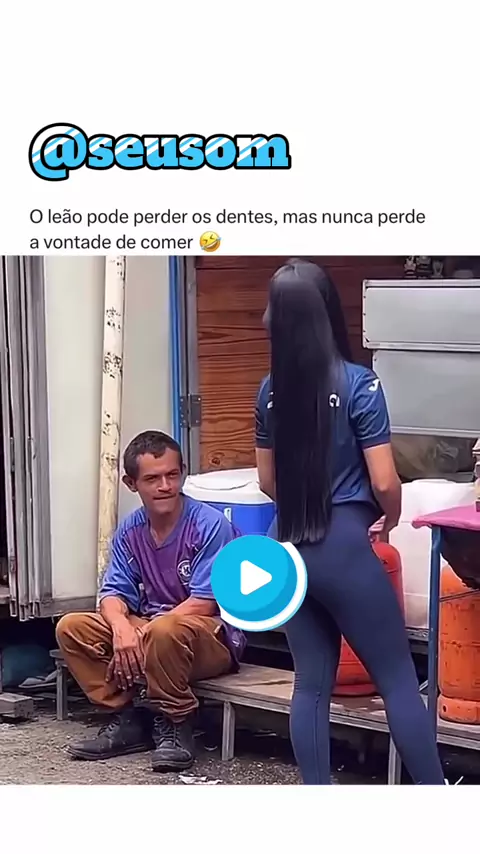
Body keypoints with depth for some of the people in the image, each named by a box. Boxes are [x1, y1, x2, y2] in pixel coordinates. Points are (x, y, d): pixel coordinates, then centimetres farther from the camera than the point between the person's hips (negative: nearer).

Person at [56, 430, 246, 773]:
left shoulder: (210, 524, -16)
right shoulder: (130, 530, 2)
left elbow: (203, 604, -20)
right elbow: (114, 593, 0)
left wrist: (139, 636, -23)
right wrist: (122, 629, -25)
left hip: (212, 638, -6)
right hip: (150, 630, 6)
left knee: (165, 631, -40)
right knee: (72, 627, -11)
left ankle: (175, 724, -16)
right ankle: (130, 717, -6)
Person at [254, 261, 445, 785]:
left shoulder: (271, 390, 5)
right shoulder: (358, 383, -12)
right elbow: (384, 482, -12)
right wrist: (391, 518, 8)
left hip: (289, 551, 6)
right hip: (342, 549, -6)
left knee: (311, 684, 10)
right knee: (398, 680, 3)